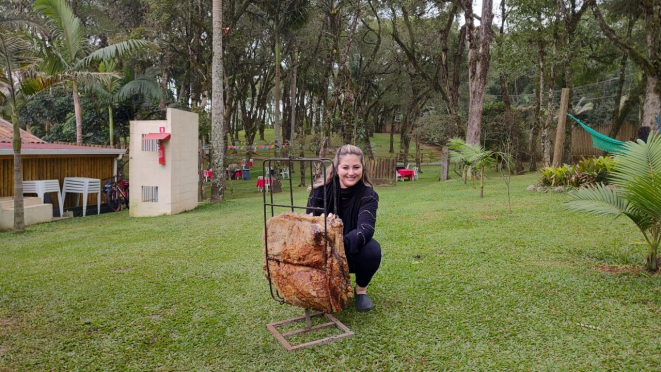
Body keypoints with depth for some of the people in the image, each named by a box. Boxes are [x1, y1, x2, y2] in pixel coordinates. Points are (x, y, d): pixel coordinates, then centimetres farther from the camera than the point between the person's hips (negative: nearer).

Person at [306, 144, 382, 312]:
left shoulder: (368, 195, -17)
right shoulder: (320, 190, -15)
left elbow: (366, 228, -33)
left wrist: (343, 244, -55)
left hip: (353, 252, 0)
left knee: (372, 250, -33)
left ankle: (361, 289, 0)